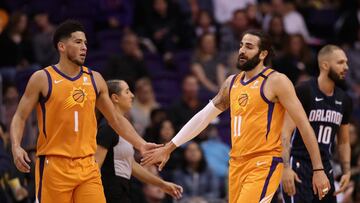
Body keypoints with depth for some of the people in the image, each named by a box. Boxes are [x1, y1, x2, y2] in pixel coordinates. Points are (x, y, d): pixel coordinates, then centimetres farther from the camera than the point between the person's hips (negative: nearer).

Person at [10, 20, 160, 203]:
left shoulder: (94, 79, 11)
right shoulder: (42, 79, -1)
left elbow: (115, 119, 19)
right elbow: (20, 117, -1)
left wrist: (141, 145, 9)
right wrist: (16, 147, -19)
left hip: (87, 167, 4)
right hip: (54, 165, -4)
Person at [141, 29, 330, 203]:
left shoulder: (276, 81, -6)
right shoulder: (232, 82, 14)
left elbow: (303, 124, -8)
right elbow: (203, 117, 22)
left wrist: (318, 169, -13)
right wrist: (168, 148, 22)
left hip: (264, 165, -7)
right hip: (237, 164, 7)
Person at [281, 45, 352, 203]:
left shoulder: (344, 100, 11)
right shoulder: (303, 91, -10)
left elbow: (343, 141, 21)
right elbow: (286, 132, -15)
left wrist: (346, 172, 9)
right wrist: (286, 167, -24)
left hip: (325, 168, 7)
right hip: (299, 167, -7)